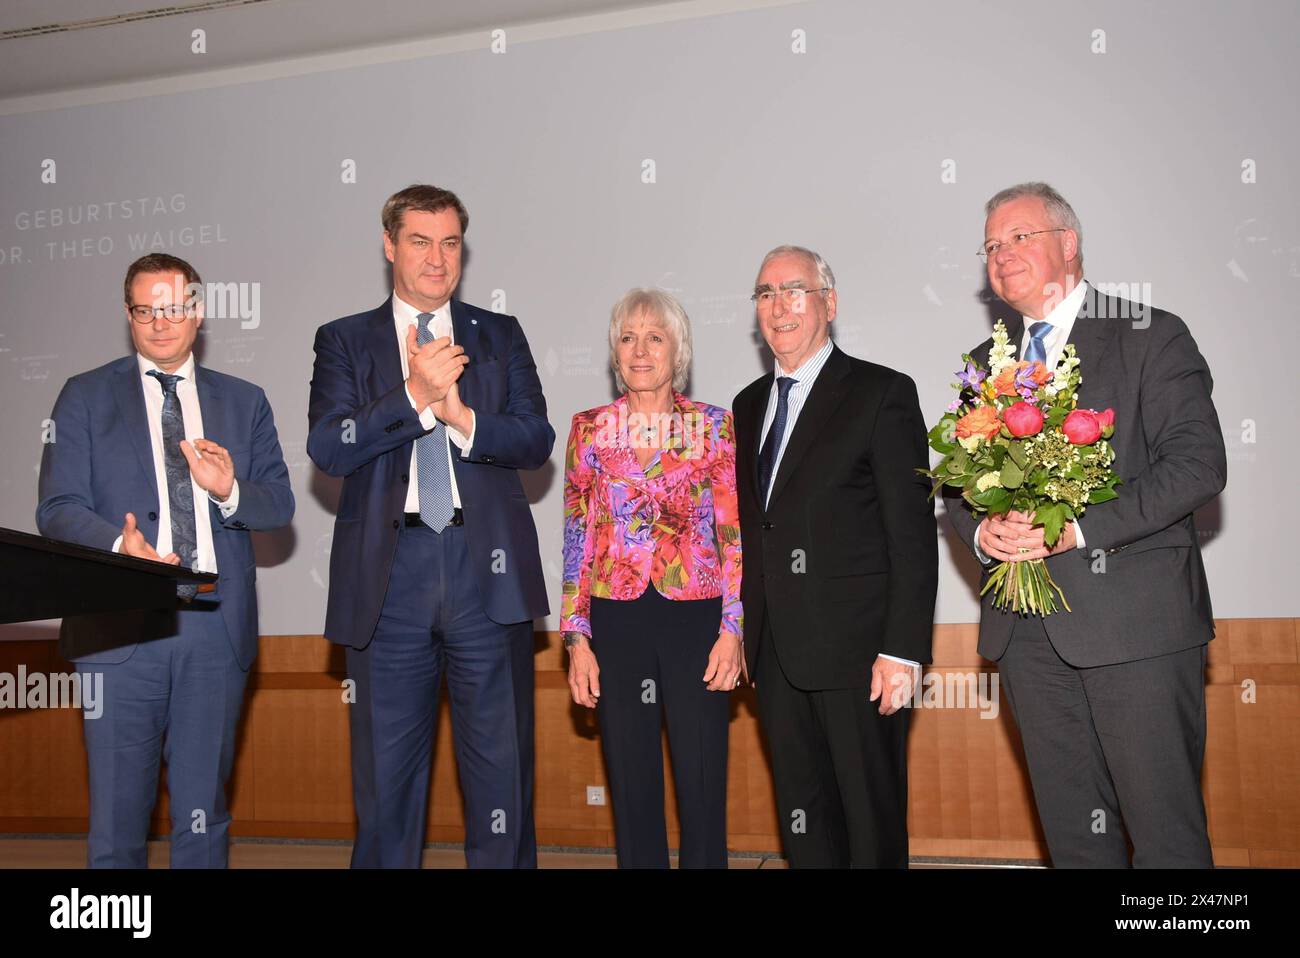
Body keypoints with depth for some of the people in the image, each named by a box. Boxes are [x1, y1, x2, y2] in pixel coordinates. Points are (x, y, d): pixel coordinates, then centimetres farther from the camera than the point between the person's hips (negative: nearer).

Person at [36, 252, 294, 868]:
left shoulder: (244, 402, 14)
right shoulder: (85, 397, 8)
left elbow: (279, 506, 8)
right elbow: (58, 509, -1)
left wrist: (229, 490, -13)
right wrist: (119, 544, -21)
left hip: (217, 626, 2)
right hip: (122, 627, -2)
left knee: (204, 812, 10)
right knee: (117, 811, 2)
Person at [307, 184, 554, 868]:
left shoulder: (500, 336, 13)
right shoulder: (345, 341, 10)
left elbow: (537, 440, 2)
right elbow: (327, 448, -5)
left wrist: (462, 417, -14)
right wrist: (416, 394, -15)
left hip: (487, 571, 1)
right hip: (388, 577, 0)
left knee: (502, 771, 6)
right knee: (385, 774, 8)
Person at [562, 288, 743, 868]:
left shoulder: (714, 427, 3)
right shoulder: (590, 430, 6)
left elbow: (735, 535, 1)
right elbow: (577, 538, 6)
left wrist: (731, 630, -6)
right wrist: (577, 638, 0)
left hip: (696, 620, -1)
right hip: (616, 622, 1)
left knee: (703, 788, 2)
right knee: (632, 788, 8)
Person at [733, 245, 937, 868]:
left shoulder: (883, 394, -4)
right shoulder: (749, 405, 15)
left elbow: (913, 532, -9)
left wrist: (902, 651, -15)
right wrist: (745, 632, 10)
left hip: (857, 651, -5)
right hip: (776, 654, 6)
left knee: (873, 821, 4)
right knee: (802, 822, 12)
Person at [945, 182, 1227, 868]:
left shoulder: (1152, 338, 0)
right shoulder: (986, 363, 16)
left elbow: (1197, 465, -10)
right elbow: (958, 486, 17)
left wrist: (1077, 528, -18)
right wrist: (982, 532, -6)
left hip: (1135, 620, -4)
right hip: (1028, 629, 5)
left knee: (1166, 830, -1)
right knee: (1071, 831, 12)